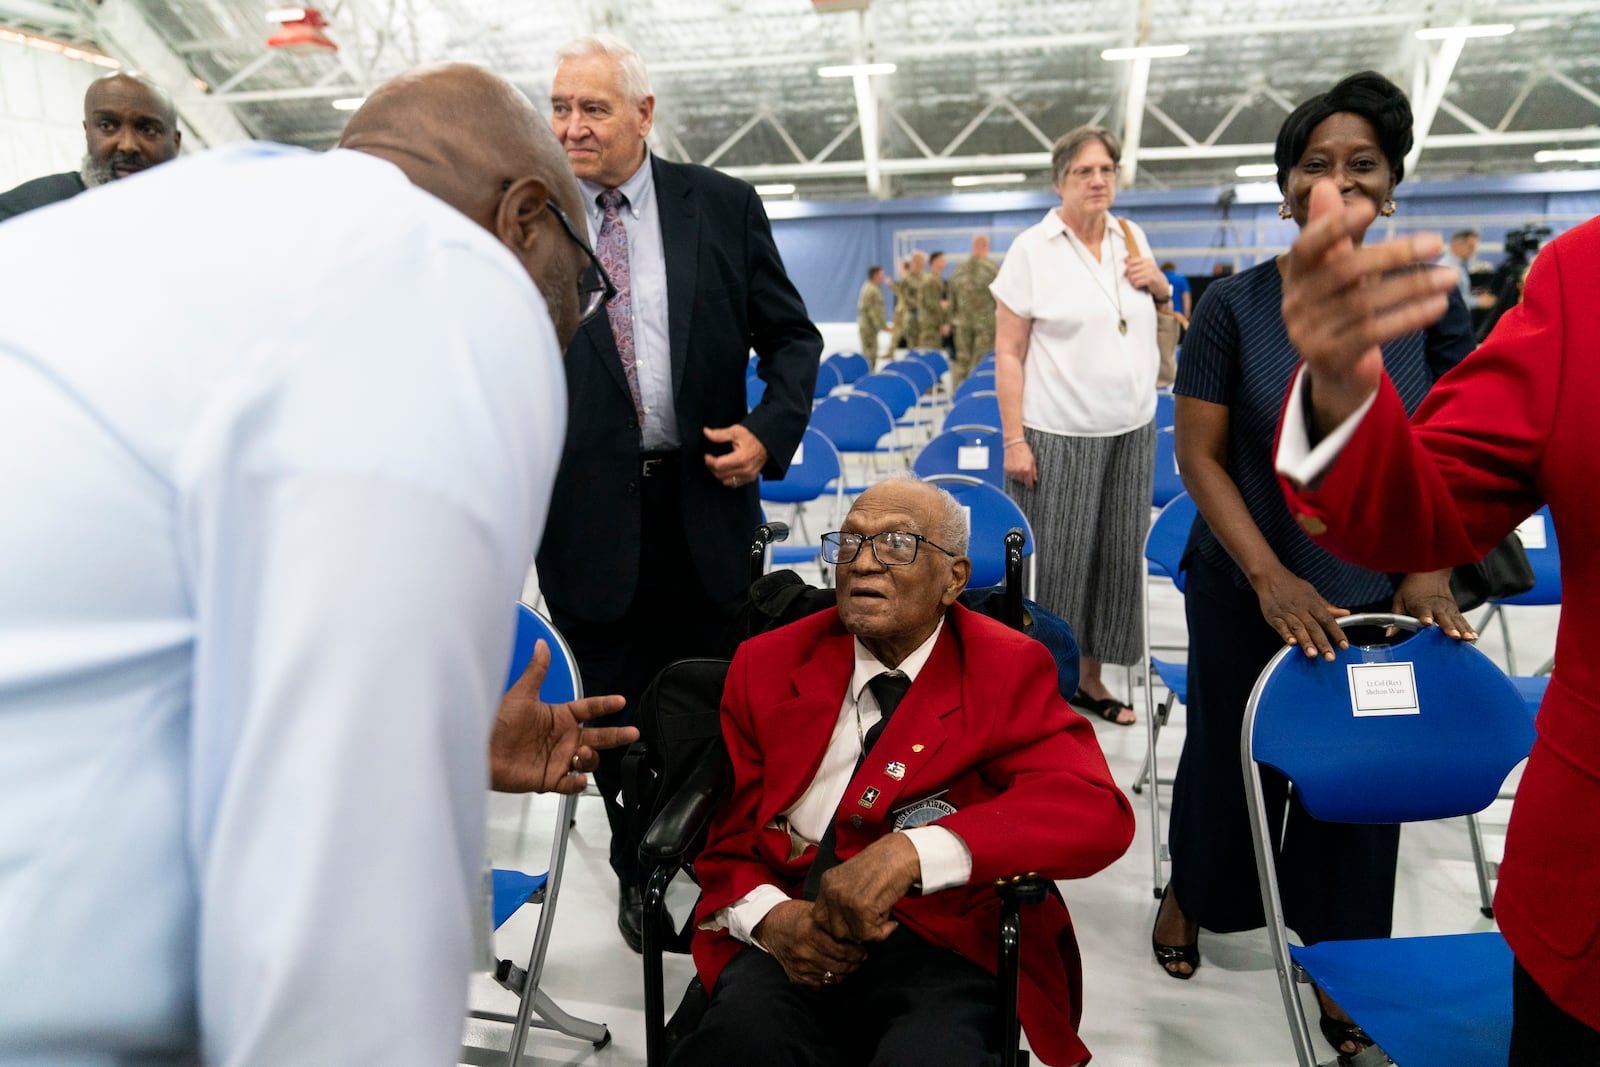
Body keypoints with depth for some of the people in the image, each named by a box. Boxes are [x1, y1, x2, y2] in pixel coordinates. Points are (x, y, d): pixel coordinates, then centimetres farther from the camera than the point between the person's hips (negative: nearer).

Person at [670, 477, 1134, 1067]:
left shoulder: (1006, 670, 2)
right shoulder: (767, 664, 10)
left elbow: (1097, 812, -13)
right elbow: (724, 834, 11)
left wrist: (910, 853, -25)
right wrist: (771, 917, -12)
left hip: (949, 950, -1)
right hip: (795, 940, 2)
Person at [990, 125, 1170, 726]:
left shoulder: (1131, 239, 9)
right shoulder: (1032, 248, -7)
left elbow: (1161, 314, 25)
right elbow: (1008, 354, -9)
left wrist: (1157, 282, 2)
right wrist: (1014, 440, -15)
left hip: (1131, 432, 6)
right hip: (1058, 436, -6)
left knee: (1115, 557, 11)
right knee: (1053, 563, -1)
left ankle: (1088, 676, 26)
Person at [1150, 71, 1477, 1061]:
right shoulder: (1234, 307, -9)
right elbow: (1200, 457, -9)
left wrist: (1433, 567, -9)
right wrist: (1271, 579, -17)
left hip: (1381, 598, 2)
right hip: (1251, 595, -1)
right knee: (1231, 756, 15)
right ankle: (1190, 890, 44)